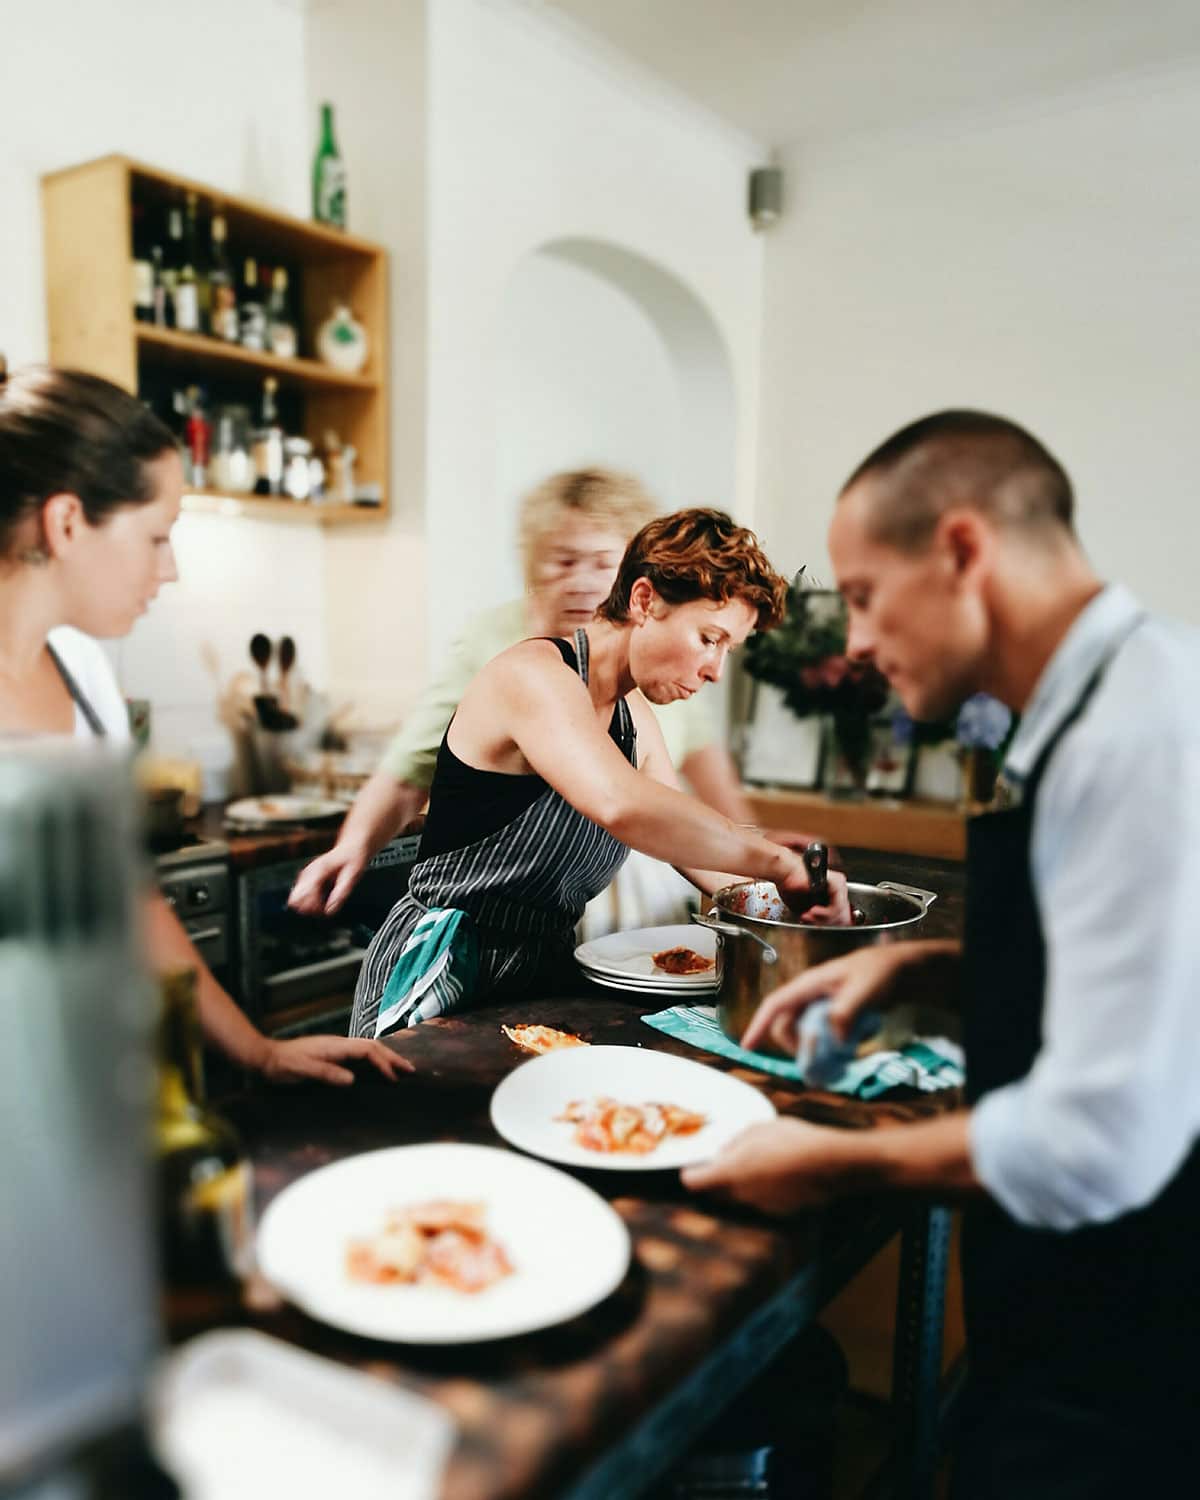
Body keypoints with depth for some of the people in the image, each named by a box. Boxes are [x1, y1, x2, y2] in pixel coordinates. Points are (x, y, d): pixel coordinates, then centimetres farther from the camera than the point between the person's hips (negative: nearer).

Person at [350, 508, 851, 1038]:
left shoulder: (634, 716, 8)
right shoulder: (534, 675, -19)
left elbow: (697, 852, 13)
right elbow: (621, 805, -37)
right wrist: (780, 861, -31)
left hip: (543, 970, 7)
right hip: (441, 973, -7)